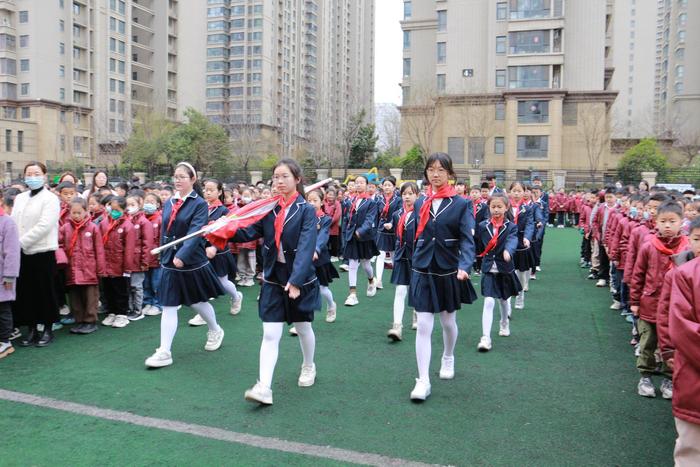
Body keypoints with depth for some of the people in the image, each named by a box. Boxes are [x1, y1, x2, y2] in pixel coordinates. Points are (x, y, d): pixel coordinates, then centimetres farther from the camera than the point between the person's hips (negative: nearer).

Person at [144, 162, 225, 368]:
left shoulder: (200, 204, -11)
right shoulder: (169, 203, 6)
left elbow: (195, 232, -23)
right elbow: (164, 233, 13)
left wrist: (182, 255, -33)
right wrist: (164, 258, 12)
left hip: (193, 263, -4)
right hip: (170, 263, 4)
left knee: (198, 302, 14)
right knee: (168, 307, 2)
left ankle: (215, 331, 40)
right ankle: (164, 352, 6)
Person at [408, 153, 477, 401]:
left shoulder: (461, 204, -6)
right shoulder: (420, 203, 4)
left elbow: (467, 239, -14)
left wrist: (464, 267, -29)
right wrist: (417, 263, 12)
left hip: (449, 272, -1)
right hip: (423, 272, 1)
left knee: (448, 321, 17)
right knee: (423, 326, -4)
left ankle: (448, 358, 46)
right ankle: (423, 381, 0)